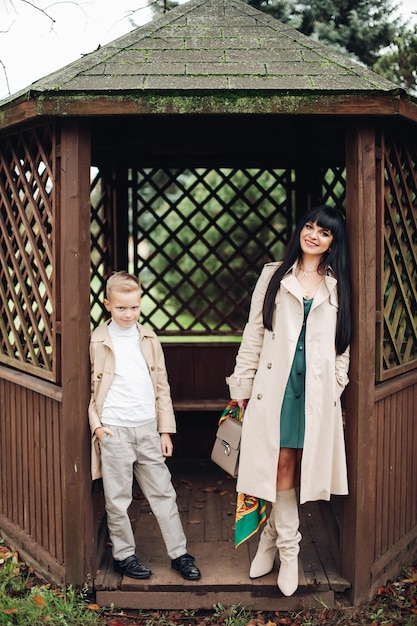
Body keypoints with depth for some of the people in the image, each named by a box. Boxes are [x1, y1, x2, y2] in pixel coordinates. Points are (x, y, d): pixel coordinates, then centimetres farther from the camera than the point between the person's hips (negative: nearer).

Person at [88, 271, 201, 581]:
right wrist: (96, 424, -9)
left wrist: (166, 428, 8)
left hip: (148, 428, 3)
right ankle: (124, 555, 21)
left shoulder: (149, 339, 7)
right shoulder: (98, 342, -3)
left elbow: (162, 385, 10)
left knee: (163, 492, 8)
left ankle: (180, 553, 18)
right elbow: (88, 389, 1)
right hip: (114, 431, -3)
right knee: (118, 498, 6)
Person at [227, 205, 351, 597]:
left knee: (293, 466, 3)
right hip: (275, 384, -1)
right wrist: (242, 384, 2)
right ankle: (288, 548, 13)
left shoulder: (338, 286, 11)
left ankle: (272, 536, 21)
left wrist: (336, 385, 5)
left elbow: (343, 344, 13)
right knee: (282, 465, -1)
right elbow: (254, 333, 5)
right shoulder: (274, 276, 8)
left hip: (317, 389, 1)